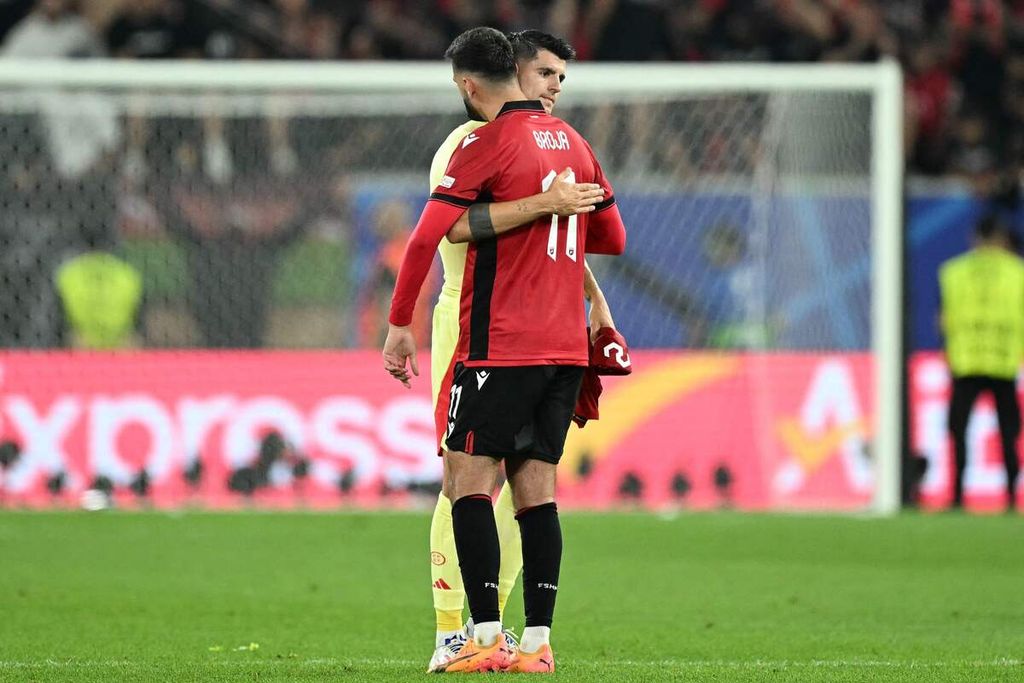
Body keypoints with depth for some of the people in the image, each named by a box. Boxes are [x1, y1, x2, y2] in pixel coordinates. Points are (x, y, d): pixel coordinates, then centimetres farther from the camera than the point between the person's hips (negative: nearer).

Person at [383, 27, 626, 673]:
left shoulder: (488, 144, -8)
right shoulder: (572, 141, 13)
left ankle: (486, 637, -12)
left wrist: (400, 323, -8)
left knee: (469, 479, -4)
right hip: (567, 347, 7)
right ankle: (538, 642, 2)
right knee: (536, 486, 7)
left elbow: (427, 237, -14)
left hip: (500, 346, -7)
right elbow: (612, 237, 21)